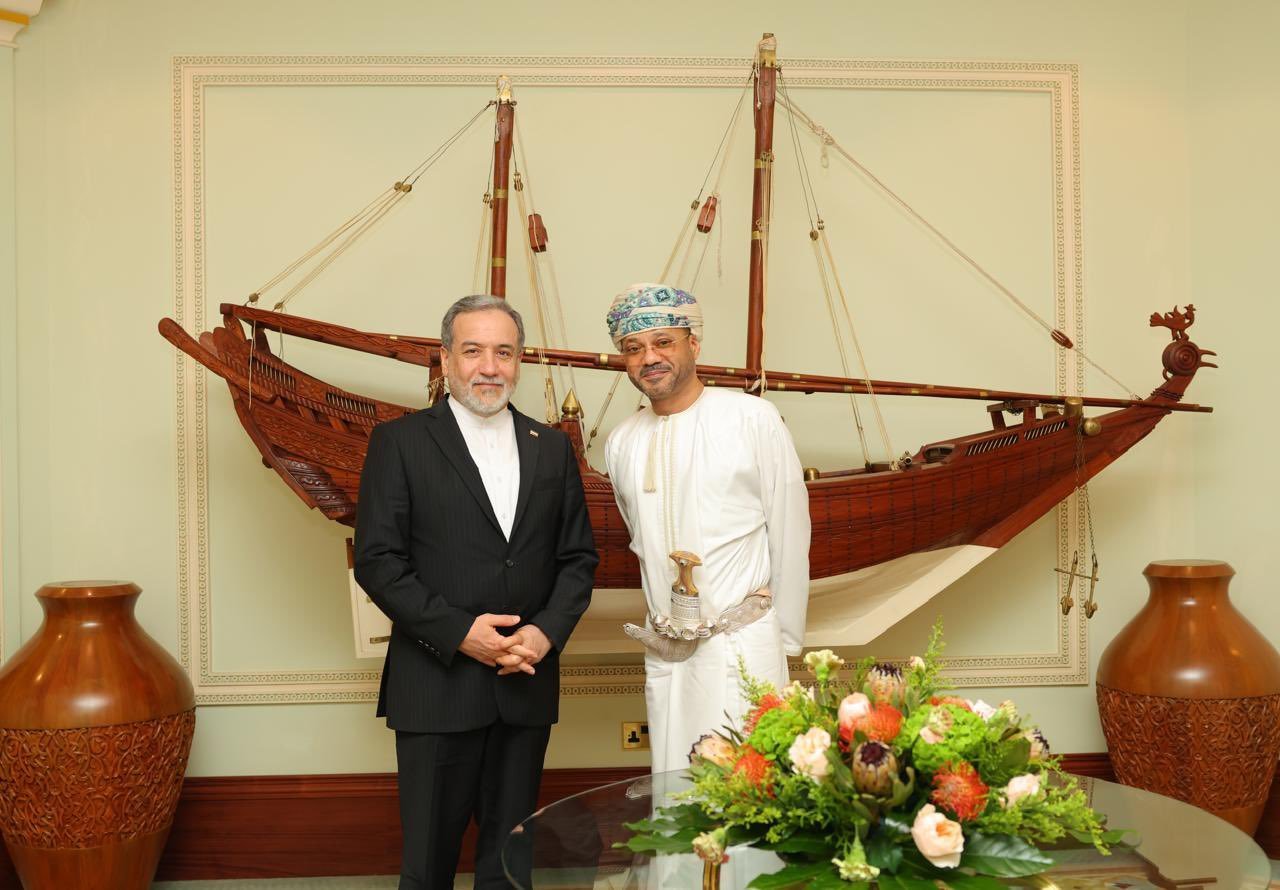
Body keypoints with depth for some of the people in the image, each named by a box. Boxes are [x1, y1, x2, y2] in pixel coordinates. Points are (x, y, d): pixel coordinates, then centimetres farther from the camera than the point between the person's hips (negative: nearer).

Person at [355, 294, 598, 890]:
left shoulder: (552, 447, 10)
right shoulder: (400, 442, -1)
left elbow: (578, 558, 10)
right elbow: (377, 560, -7)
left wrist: (547, 631, -7)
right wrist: (459, 633, -15)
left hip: (528, 683, 3)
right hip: (438, 684, -3)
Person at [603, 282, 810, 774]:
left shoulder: (753, 418, -6)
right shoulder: (621, 443, 7)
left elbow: (790, 535, -2)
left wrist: (786, 641, 1)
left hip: (742, 645, -4)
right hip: (664, 653, 4)